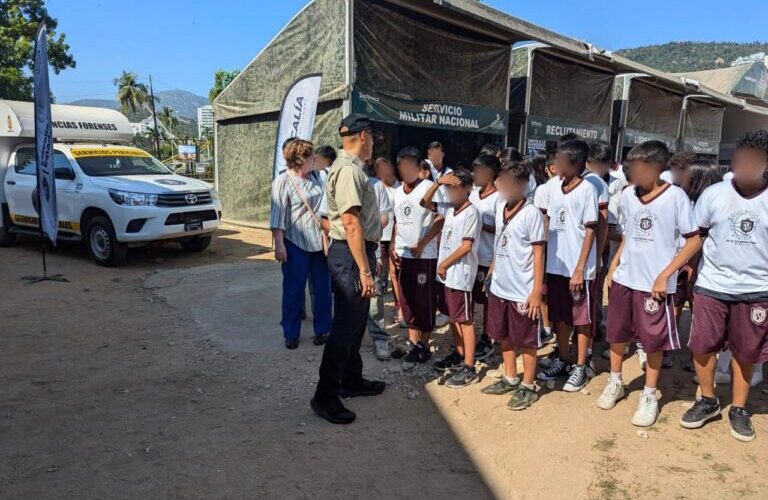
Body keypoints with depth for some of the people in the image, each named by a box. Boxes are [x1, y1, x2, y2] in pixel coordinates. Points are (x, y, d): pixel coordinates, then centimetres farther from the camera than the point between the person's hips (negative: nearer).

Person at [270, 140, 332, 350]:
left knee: (322, 289, 9)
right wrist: (279, 244, -17)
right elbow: (277, 215, -12)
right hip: (296, 245, -5)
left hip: (319, 243, 6)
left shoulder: (314, 178, 9)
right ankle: (291, 334, 17)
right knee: (294, 290, 5)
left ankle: (322, 330, 23)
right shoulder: (282, 181, -8)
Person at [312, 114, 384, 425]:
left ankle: (352, 381, 34)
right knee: (344, 327, -4)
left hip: (356, 252, 11)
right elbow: (351, 225, -25)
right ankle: (325, 396, 7)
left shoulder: (350, 167, 15)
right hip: (351, 256, -11)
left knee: (355, 323, 19)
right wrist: (364, 271, -25)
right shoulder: (349, 171, -18)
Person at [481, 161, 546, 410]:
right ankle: (510, 379, 36)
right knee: (504, 336, 19)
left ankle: (527, 387, 23)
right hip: (499, 287, 7)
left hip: (523, 291, -7)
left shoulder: (531, 213, -15)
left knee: (526, 342, 8)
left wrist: (537, 291, -16)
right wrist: (493, 267, 14)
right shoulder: (500, 207, 5)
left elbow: (538, 254, -14)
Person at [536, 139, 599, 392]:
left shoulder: (587, 189, -9)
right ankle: (562, 361, 30)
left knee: (581, 319, 7)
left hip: (579, 268, -6)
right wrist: (545, 261, 8)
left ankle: (580, 367, 19)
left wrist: (579, 269, -15)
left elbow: (590, 231, -11)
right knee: (560, 316, 15)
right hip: (556, 265, 6)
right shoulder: (555, 189, 8)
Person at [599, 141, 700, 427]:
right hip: (623, 279, 5)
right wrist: (612, 269, 7)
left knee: (654, 341, 7)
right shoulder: (628, 195, 4)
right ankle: (615, 383, 34)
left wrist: (664, 275, -14)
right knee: (616, 334, 14)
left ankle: (650, 396, 24)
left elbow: (694, 241, -8)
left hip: (654, 284, -5)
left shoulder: (675, 196, -10)